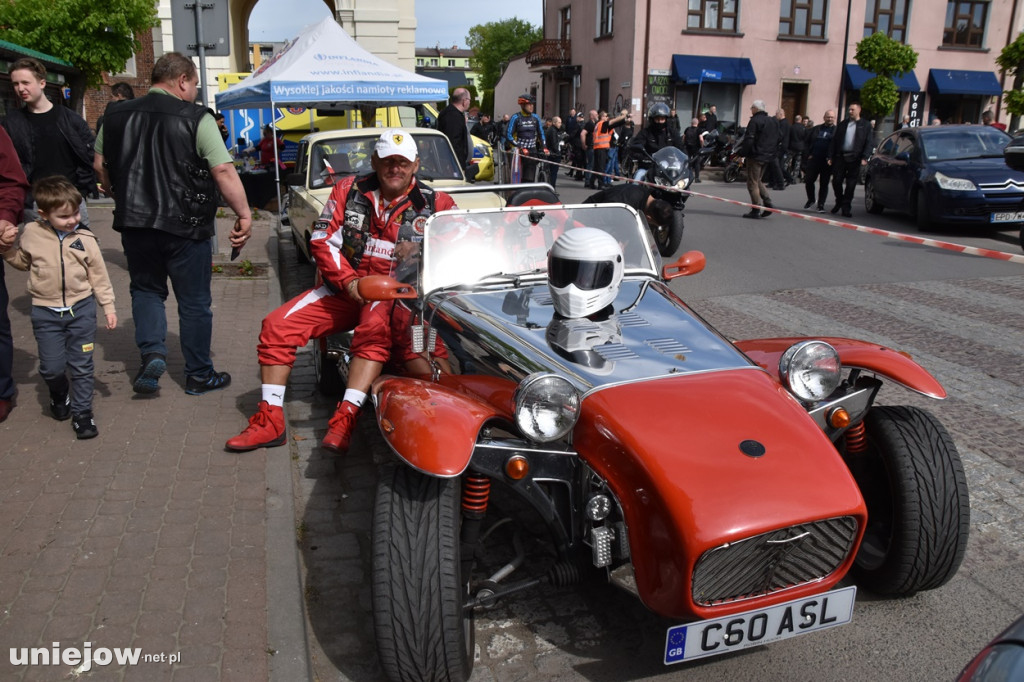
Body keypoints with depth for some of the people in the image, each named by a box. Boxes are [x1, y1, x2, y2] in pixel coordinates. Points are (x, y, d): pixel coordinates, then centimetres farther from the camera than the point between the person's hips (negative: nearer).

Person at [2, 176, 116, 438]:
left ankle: (82, 412, 16)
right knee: (51, 367, 3)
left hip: (81, 309, -1)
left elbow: (98, 274, 2)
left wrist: (108, 306, 2)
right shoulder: (31, 234, -3)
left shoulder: (85, 239, -5)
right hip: (46, 311, 1)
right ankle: (59, 395, 35)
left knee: (82, 365, 4)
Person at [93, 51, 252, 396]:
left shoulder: (117, 117, 6)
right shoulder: (196, 119, -11)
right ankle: (199, 376, 19)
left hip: (134, 223, 4)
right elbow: (224, 172, -17)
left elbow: (101, 165, 15)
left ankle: (152, 352, 2)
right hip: (185, 226, -4)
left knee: (146, 289, 23)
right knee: (194, 302, 9)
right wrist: (244, 215, -13)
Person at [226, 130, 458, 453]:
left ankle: (345, 419, -38)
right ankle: (270, 421, -7)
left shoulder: (433, 203, 3)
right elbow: (322, 240, 2)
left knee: (375, 330, -38)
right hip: (344, 286, 3)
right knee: (277, 324, -12)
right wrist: (348, 282, -12)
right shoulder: (348, 190, 7)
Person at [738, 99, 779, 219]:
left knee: (752, 183, -3)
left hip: (755, 156, -8)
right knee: (759, 181, 19)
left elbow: (749, 140, -18)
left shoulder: (755, 121, -12)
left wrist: (742, 153, -11)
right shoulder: (773, 121, 15)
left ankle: (756, 210, -4)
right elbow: (777, 140, 17)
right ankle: (768, 203, 7)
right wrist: (772, 153, 20)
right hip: (767, 156, 8)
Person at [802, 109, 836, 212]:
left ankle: (821, 205, 10)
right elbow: (807, 143, 12)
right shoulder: (816, 129, 12)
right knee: (808, 180, 0)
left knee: (824, 184, 3)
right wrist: (808, 155, 0)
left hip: (827, 162, -2)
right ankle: (811, 199, 22)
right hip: (813, 160, 2)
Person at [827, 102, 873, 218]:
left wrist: (864, 158, -12)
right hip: (840, 156, 3)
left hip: (854, 159, -3)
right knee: (836, 181, 1)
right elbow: (834, 141, 12)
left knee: (851, 184, -1)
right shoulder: (842, 124, 14)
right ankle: (839, 202, 22)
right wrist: (830, 157, 4)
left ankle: (846, 208, 6)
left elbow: (868, 143, 0)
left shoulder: (865, 125, 5)